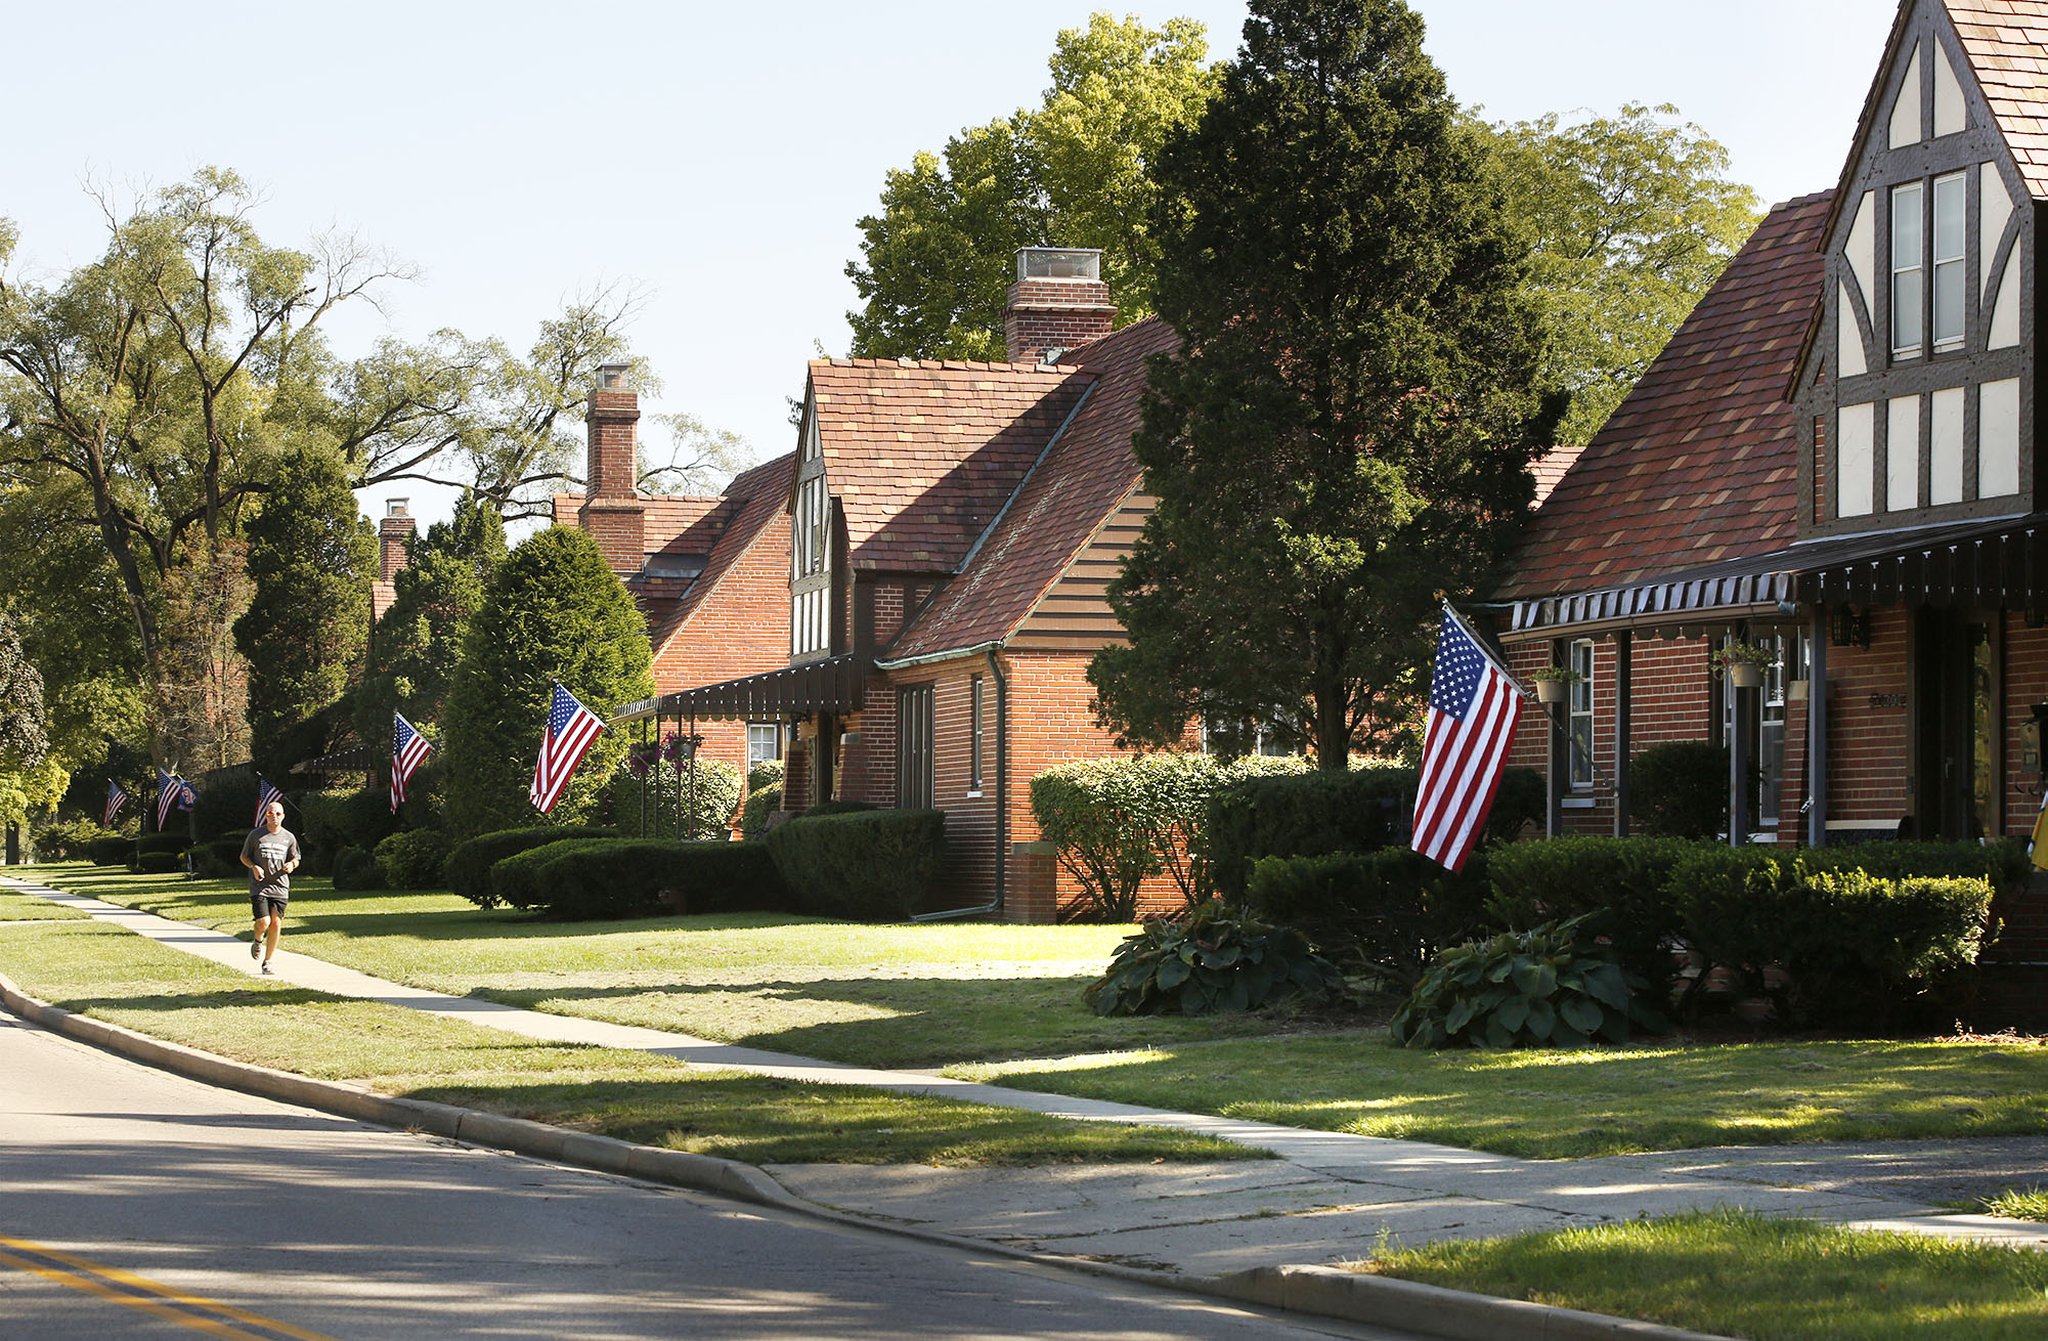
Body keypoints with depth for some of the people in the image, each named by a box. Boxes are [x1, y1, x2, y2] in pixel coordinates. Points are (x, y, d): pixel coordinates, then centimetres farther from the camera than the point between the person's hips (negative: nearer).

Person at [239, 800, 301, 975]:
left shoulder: (288, 837, 8)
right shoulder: (256, 835, 0)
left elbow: (295, 859, 18)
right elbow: (244, 857, 8)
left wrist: (292, 864, -6)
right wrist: (254, 867, -12)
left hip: (280, 887, 3)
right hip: (259, 886, -3)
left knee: (276, 923, -1)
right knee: (264, 922, -14)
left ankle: (267, 962, 11)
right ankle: (257, 941, 22)